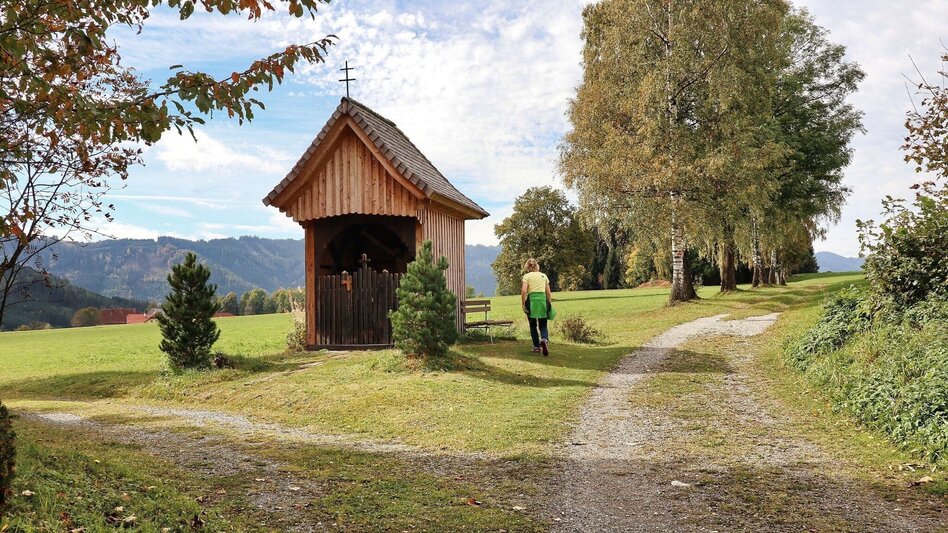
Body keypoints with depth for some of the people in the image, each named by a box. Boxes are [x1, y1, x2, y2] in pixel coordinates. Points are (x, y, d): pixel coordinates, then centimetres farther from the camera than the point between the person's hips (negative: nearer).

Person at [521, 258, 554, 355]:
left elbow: (524, 291, -11)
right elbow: (548, 292, 11)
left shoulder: (527, 276, 1)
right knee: (543, 325, 6)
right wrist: (550, 304, 16)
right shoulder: (544, 276, 12)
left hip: (532, 300, -2)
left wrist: (523, 304, -5)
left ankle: (537, 347, 14)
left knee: (533, 325, 12)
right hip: (543, 300, 2)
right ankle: (545, 339, -23)